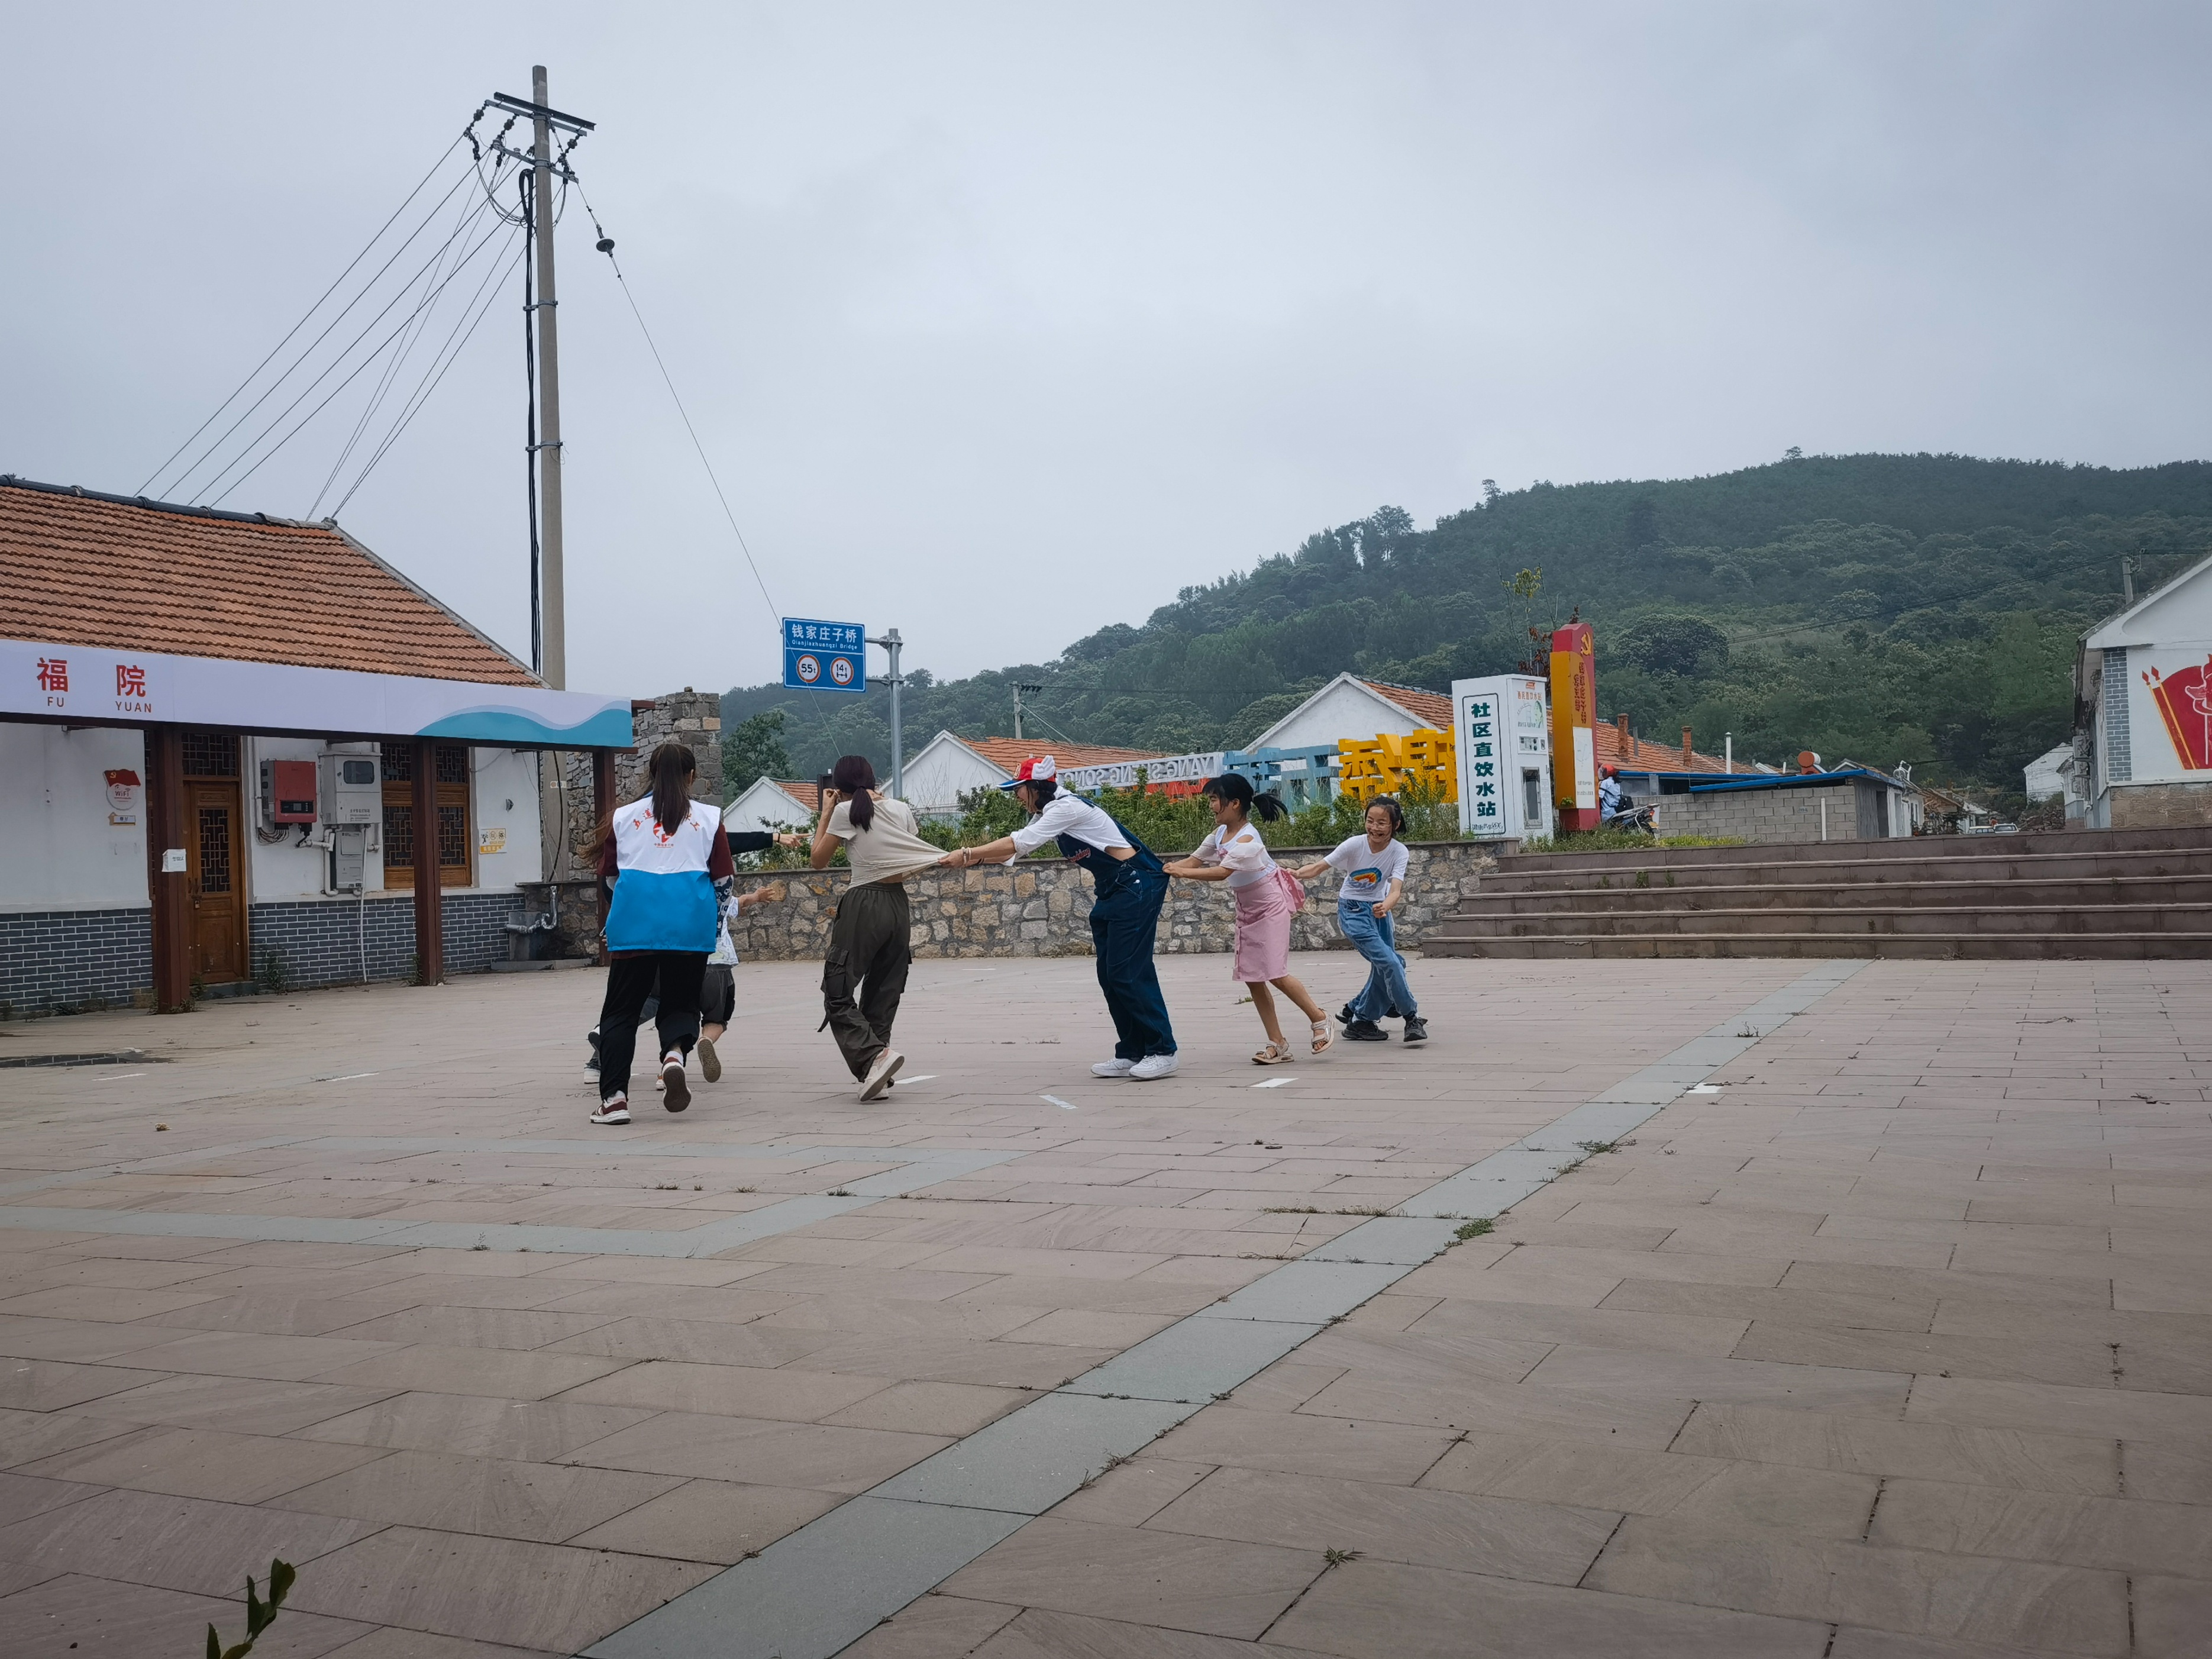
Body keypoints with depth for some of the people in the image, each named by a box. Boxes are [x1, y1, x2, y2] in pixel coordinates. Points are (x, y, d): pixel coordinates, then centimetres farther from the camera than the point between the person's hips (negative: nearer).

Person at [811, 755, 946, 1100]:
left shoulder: (847, 811, -5)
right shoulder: (902, 809, 9)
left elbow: (818, 860, 3)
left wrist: (826, 813, 12)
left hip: (864, 906, -6)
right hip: (899, 906, 6)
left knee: (838, 996, -1)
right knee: (883, 997, 12)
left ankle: (876, 1055, -21)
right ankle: (877, 1072, 8)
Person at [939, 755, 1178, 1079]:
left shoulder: (1066, 807, -15)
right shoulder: (1047, 815, 15)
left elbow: (1019, 843, -20)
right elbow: (1013, 850, 11)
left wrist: (968, 854, -17)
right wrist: (969, 857, -2)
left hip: (1138, 885, -10)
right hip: (1113, 891, 10)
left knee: (1128, 973, -11)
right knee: (1110, 975, 6)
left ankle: (1161, 1052, -7)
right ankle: (1131, 1053, 10)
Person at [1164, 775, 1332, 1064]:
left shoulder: (1247, 840, -27)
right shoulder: (1220, 834, 1)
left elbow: (1221, 872, -37)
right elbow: (1194, 860, -1)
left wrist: (1180, 872, -40)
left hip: (1270, 906, -9)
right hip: (1246, 909, 9)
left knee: (1274, 974, -13)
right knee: (1252, 978, 3)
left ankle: (1319, 1019, 9)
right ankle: (1277, 1045, 7)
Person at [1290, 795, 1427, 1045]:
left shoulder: (1399, 851, -16)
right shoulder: (1355, 845, -20)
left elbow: (1396, 889, -28)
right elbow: (1320, 867, -17)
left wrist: (1386, 906, -49)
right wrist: (1294, 874, -35)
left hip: (1379, 909, 4)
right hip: (1352, 910, -4)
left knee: (1385, 967, 7)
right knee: (1389, 962, -17)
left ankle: (1356, 1013, 27)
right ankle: (1412, 1018, -7)